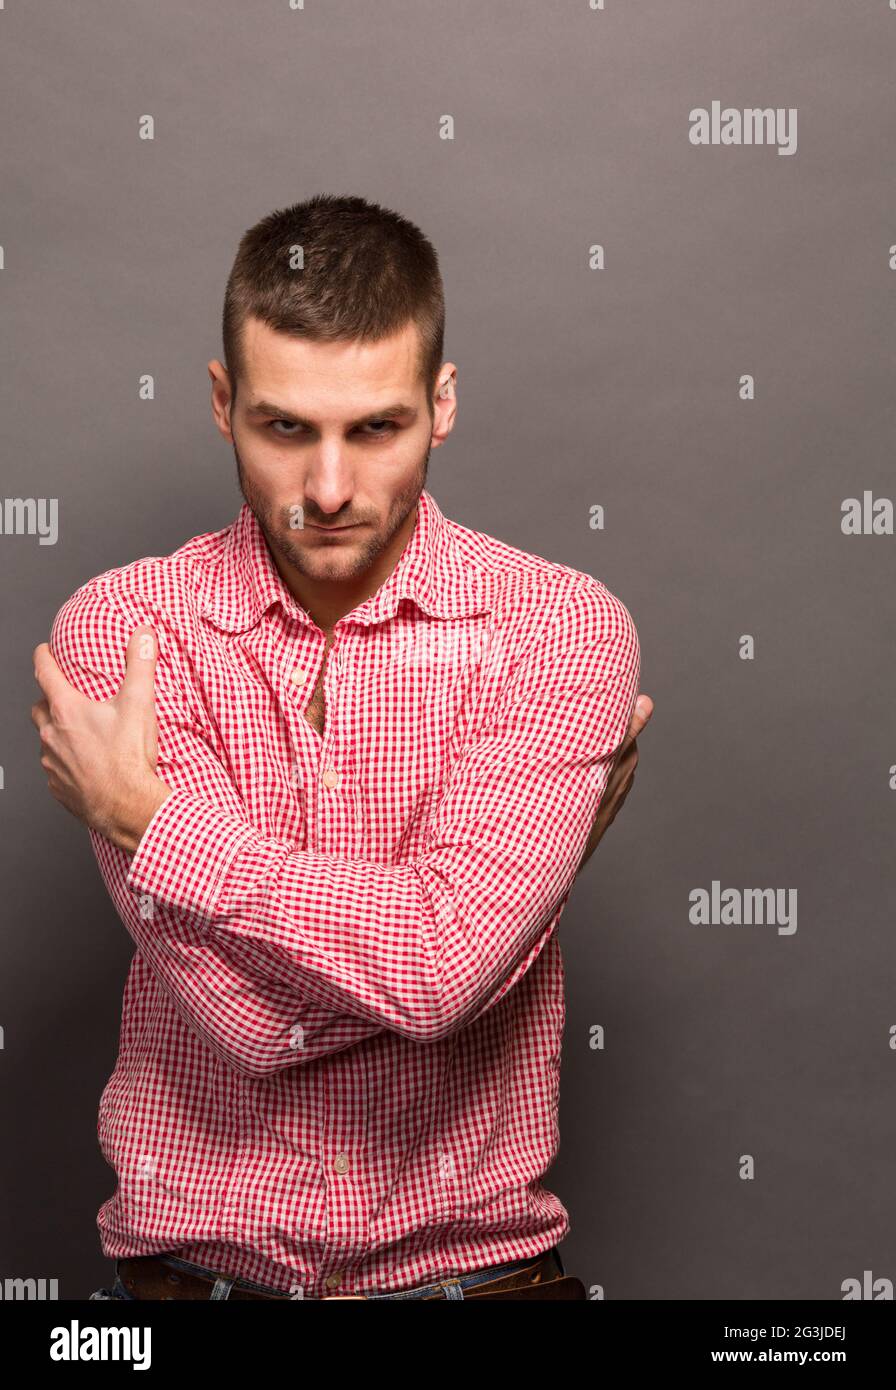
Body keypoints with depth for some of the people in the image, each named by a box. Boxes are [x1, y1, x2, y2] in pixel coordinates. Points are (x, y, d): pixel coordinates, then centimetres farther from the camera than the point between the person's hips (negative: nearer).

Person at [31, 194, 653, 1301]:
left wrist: (142, 814, -11)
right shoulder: (119, 624, -4)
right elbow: (243, 1012, -14)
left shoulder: (560, 625, -6)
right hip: (192, 1263, 1)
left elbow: (441, 959, -19)